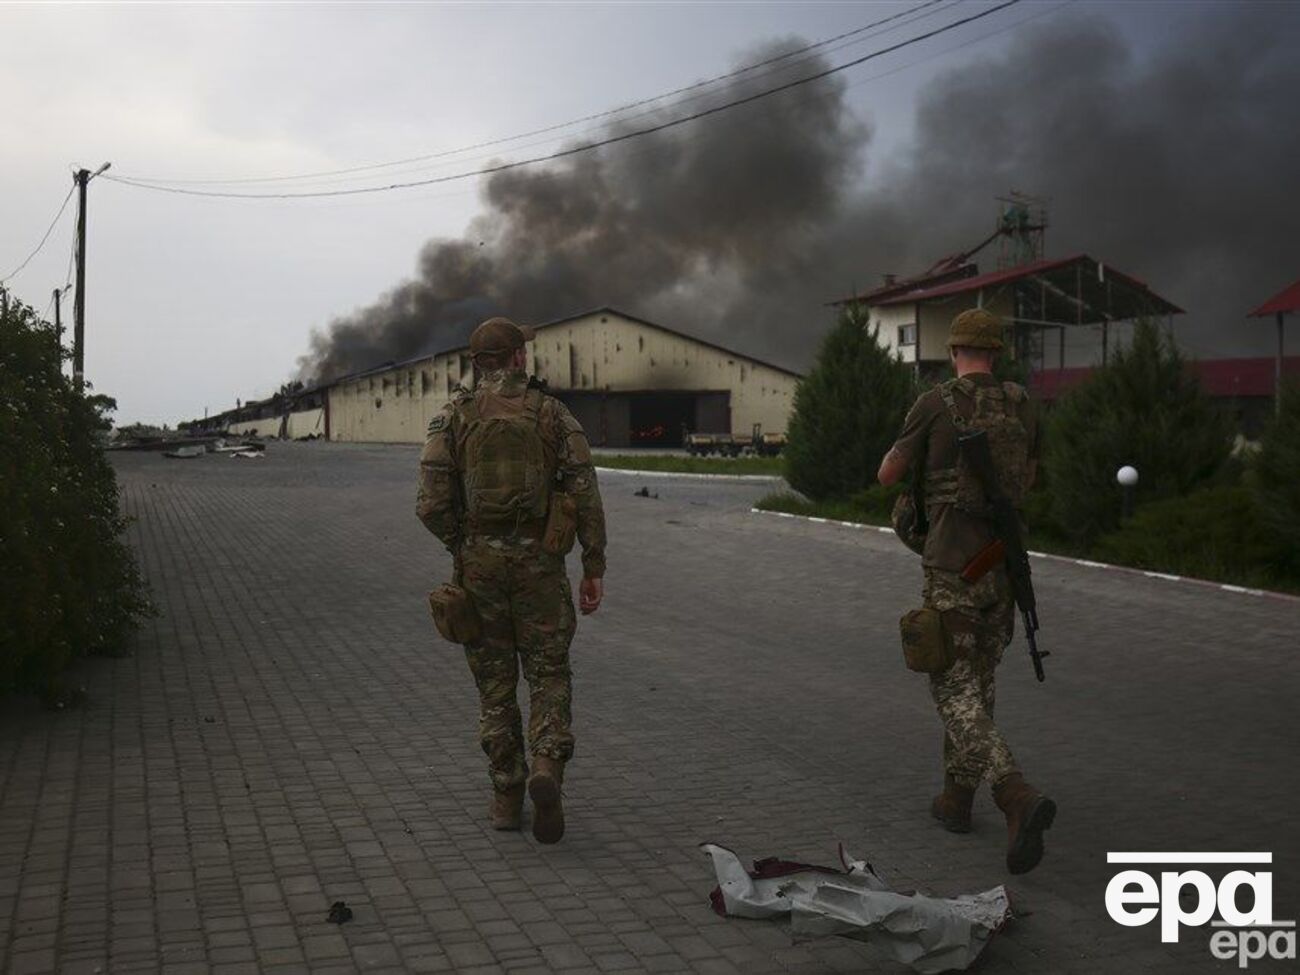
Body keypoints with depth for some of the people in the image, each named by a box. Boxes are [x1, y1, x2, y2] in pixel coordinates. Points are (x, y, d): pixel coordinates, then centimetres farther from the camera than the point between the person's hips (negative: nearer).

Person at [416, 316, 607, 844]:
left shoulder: (452, 418, -1)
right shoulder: (552, 413, -1)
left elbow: (432, 503, -8)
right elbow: (585, 493, -6)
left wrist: (461, 545, 10)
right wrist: (594, 567, 0)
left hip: (479, 562, 1)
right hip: (539, 562, -1)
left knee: (494, 681, 12)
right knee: (549, 674, 10)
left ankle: (507, 797, 16)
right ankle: (546, 770, -13)